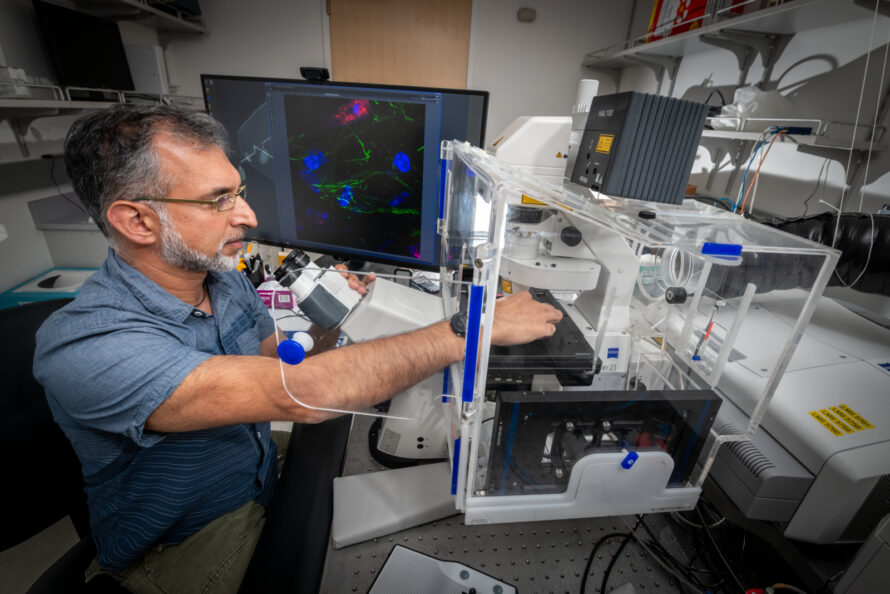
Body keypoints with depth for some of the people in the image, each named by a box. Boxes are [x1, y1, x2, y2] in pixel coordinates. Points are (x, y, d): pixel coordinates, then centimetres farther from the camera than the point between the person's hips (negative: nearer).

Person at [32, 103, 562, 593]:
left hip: (264, 490, 6)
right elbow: (296, 395, -43)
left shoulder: (227, 280, -6)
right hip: (183, 548, -5)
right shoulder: (84, 346, -32)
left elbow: (280, 367, 4)